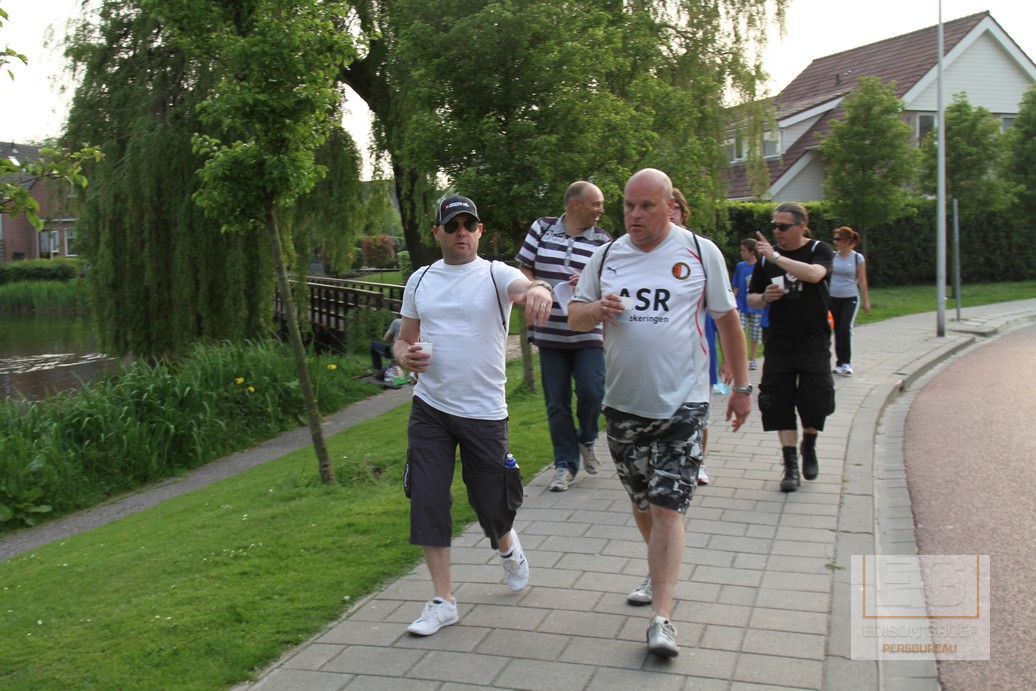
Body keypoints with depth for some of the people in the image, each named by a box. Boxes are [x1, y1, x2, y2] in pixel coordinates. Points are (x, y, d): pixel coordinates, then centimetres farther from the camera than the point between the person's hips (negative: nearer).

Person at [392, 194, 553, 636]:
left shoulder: (496, 275, -4)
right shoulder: (420, 280, 9)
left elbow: (526, 287, -26)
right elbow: (403, 339, 15)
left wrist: (538, 291, -51)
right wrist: (405, 356, -9)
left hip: (485, 412, -3)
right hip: (429, 408, 3)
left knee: (491, 501, 7)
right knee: (427, 502, -3)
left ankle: (507, 547, 44)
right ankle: (442, 601, 11)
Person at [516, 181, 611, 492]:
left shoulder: (602, 240, 3)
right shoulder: (541, 228, 4)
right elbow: (524, 269, 9)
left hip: (588, 334, 0)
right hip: (550, 333, 1)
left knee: (592, 392, -11)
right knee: (557, 402, 5)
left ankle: (586, 441, 20)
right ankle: (565, 464, 18)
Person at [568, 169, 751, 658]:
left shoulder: (701, 252, -1)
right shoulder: (607, 256, 7)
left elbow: (727, 319, 5)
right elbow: (574, 316, 11)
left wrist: (741, 386, 6)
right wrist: (597, 309, -13)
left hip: (680, 405, -4)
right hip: (623, 403, 4)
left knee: (668, 509, -9)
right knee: (641, 502, 17)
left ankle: (661, 617, -7)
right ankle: (659, 573, 41)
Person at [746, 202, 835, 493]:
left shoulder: (819, 250, -2)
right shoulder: (766, 258, 8)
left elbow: (814, 274, -25)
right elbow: (751, 299, 15)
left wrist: (775, 256, -23)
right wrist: (765, 297, -8)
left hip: (814, 342, -3)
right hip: (779, 344, 3)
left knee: (815, 401, -5)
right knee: (780, 404, -1)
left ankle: (809, 446, 25)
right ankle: (790, 466, 8)